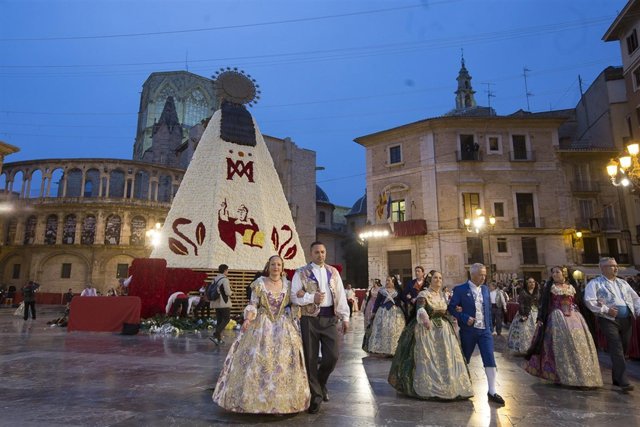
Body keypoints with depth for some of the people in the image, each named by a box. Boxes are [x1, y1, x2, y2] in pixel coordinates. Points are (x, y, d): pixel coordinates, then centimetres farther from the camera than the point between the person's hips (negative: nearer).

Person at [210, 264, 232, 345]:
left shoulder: (215, 279, 8)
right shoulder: (225, 279, -14)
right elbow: (228, 292, -18)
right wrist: (231, 292, 3)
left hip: (216, 303, 8)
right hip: (224, 303, -8)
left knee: (219, 320, 12)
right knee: (226, 319, 0)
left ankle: (219, 339, 14)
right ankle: (215, 335, -12)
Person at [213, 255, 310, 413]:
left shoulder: (288, 285, 5)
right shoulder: (259, 283, -3)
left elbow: (291, 306, 10)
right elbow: (252, 305, -5)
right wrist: (247, 319, -19)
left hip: (283, 327, 2)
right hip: (261, 326, -2)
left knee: (284, 361, 2)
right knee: (257, 360, -3)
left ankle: (282, 399, 17)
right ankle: (256, 398, 13)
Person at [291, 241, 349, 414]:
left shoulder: (333, 272, 10)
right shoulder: (301, 273, 0)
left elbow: (341, 295, 9)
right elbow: (294, 297, -3)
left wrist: (345, 317, 4)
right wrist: (311, 298, -17)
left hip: (329, 317, 3)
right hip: (309, 318, -2)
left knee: (333, 355, -1)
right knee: (311, 358, 3)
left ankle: (321, 382, 30)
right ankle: (315, 395, 20)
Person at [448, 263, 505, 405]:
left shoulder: (485, 289, 6)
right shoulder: (460, 290, -9)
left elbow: (488, 309, 10)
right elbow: (451, 308, -10)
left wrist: (490, 327, 1)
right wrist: (465, 318, -20)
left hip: (484, 330, 3)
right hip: (468, 331, -3)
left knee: (490, 360, -3)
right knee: (464, 360, 12)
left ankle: (492, 391, 6)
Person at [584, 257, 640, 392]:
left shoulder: (623, 283, 20)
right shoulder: (595, 283, -1)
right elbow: (589, 301, -12)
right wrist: (606, 310, -17)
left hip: (626, 320, 6)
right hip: (609, 319, -6)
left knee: (623, 350, 10)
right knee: (617, 350, -12)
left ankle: (617, 379, 22)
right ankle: (624, 382, -14)